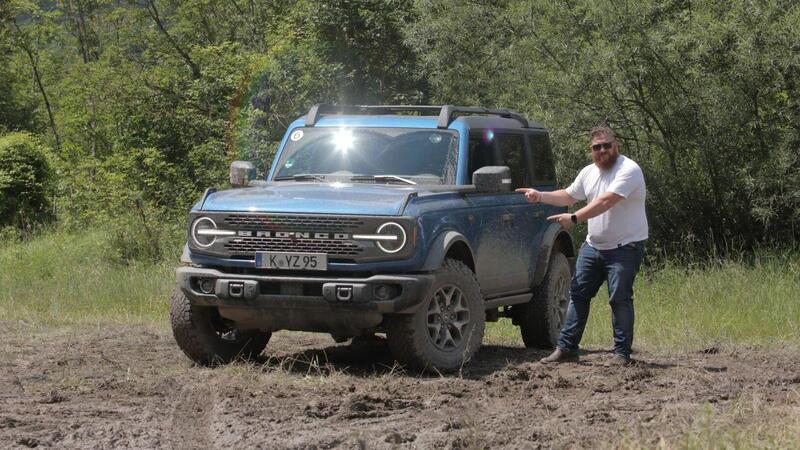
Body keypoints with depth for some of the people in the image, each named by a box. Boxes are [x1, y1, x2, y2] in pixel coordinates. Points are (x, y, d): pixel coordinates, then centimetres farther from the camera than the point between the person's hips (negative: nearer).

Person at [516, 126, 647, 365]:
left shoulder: (628, 170, -16)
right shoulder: (589, 172, 12)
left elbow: (606, 201, -27)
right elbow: (568, 196, 24)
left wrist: (574, 218, -32)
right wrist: (540, 196, 10)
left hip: (625, 247, -8)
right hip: (593, 245, 8)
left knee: (620, 299, -8)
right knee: (578, 294, 5)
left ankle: (622, 353, -1)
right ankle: (566, 348, 9)